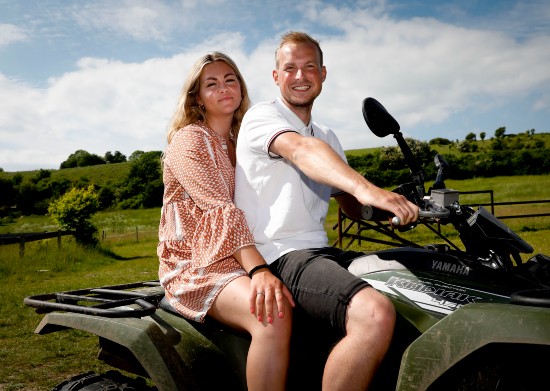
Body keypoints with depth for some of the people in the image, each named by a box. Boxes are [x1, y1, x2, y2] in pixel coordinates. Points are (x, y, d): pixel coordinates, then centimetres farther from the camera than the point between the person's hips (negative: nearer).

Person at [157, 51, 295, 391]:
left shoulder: (241, 143, 20)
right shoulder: (189, 139, -2)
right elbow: (220, 208, -17)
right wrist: (258, 269, -30)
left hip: (239, 260, 6)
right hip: (196, 266, -6)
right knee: (275, 315, -33)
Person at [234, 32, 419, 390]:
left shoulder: (328, 137, 23)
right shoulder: (261, 115, 0)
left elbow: (355, 208, 20)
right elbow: (300, 150, -24)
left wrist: (396, 205, -2)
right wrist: (365, 187, -42)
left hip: (322, 252, 8)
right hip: (278, 255, -8)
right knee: (375, 315, -33)